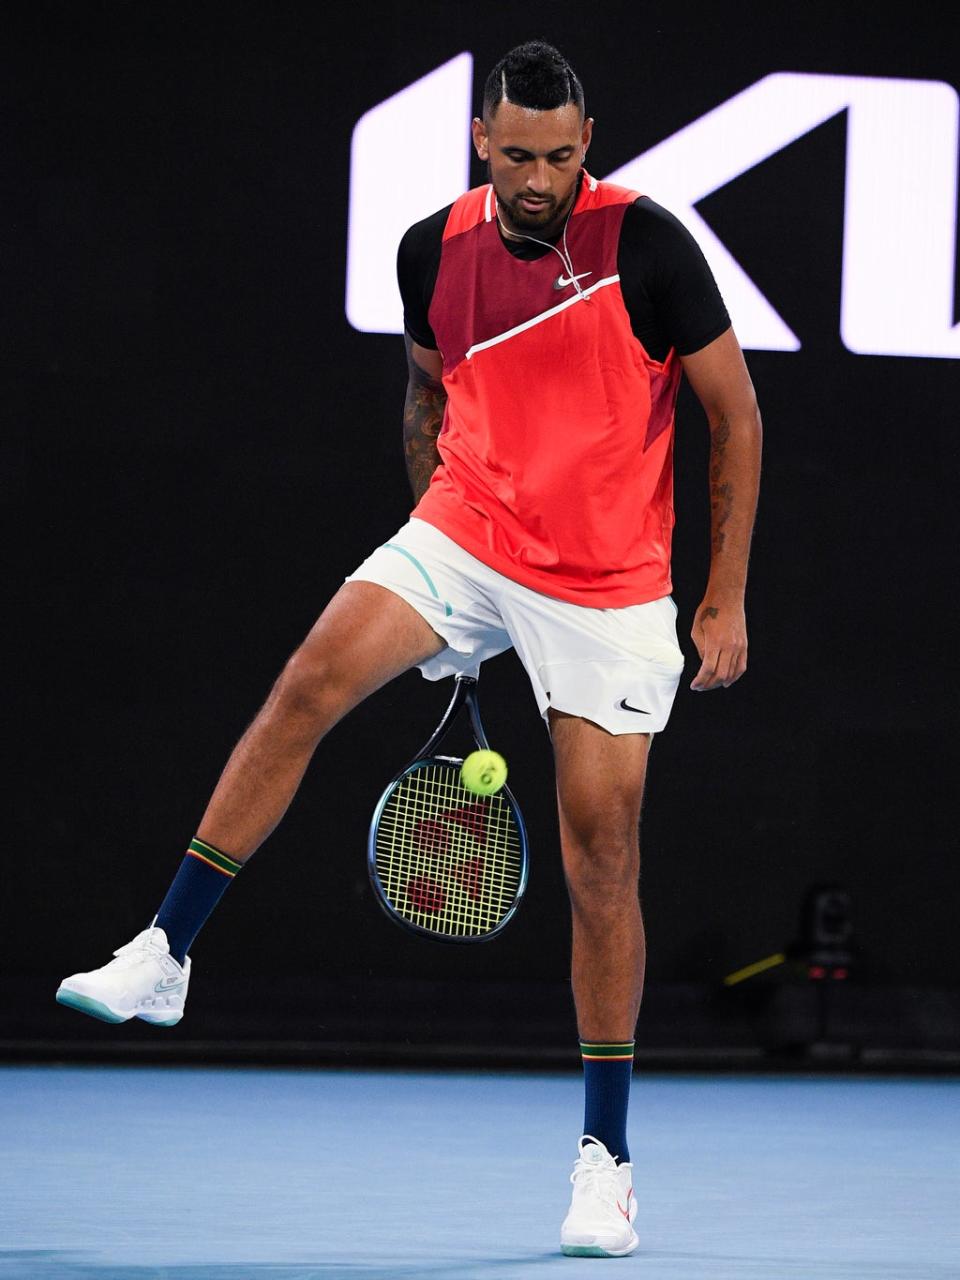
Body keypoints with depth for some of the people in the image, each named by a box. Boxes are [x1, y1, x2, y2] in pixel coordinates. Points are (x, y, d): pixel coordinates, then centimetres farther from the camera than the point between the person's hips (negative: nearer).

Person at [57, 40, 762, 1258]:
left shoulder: (645, 244, -13)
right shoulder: (435, 251, -1)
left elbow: (734, 415, -5)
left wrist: (726, 598, -6)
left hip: (607, 590, -3)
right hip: (462, 546, 3)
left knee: (601, 865, -2)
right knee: (309, 684, -22)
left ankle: (605, 1159, 10)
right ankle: (163, 955, -18)